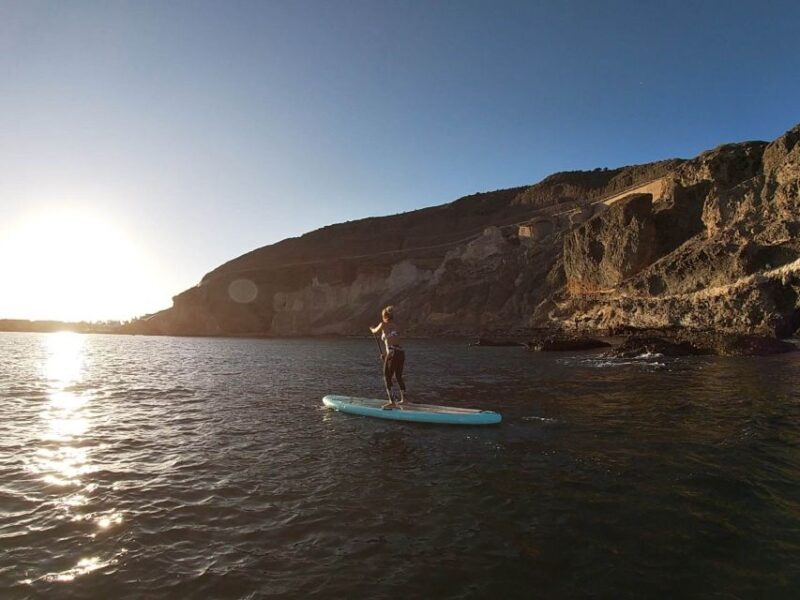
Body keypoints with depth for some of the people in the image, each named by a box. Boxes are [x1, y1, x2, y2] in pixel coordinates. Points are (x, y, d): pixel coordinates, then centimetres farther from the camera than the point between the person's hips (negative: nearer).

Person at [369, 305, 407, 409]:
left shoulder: (383, 324, 1)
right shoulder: (397, 325, 15)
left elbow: (374, 331, 23)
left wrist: (372, 329, 47)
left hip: (392, 353, -6)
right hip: (401, 352, 6)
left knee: (387, 378, 1)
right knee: (398, 376, 20)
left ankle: (392, 402, -6)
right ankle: (403, 398, 29)